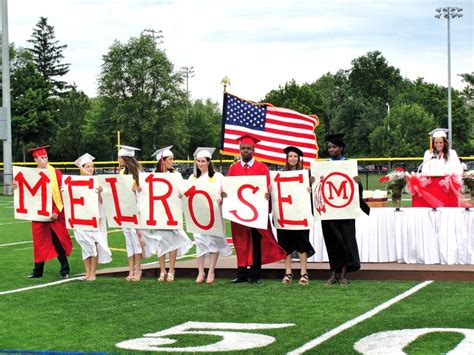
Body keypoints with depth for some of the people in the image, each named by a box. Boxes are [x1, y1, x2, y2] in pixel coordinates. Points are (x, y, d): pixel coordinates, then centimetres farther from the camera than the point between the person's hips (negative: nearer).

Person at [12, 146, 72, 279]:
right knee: (39, 242, 7)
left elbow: (61, 193, -5)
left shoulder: (55, 173, -2)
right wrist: (17, 187, -14)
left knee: (59, 242, 1)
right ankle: (38, 271, 16)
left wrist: (57, 211, -13)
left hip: (55, 214, -2)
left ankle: (65, 271, 8)